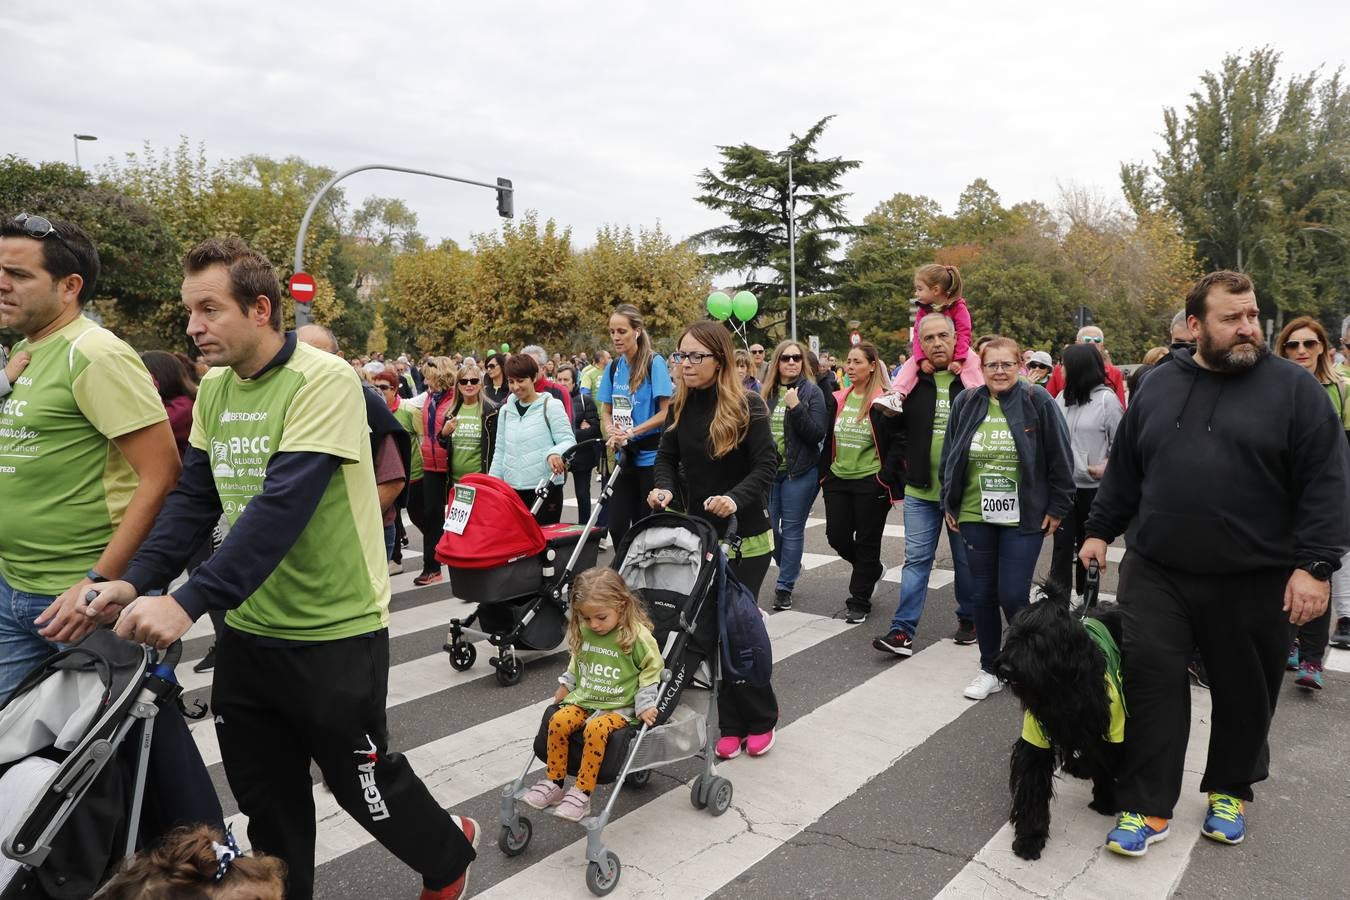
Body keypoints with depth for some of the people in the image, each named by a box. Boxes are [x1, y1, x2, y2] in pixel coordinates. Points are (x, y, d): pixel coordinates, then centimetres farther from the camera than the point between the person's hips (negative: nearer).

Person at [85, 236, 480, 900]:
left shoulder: (324, 381, -19)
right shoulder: (214, 388, 5)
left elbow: (282, 505, -27)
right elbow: (193, 497, 6)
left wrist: (187, 602, -32)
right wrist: (136, 581, -9)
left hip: (335, 632, -6)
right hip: (247, 629, 6)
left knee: (361, 780, 12)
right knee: (265, 796, 17)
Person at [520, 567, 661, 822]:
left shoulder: (638, 636, -14)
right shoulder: (584, 631, 4)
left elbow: (651, 669, -3)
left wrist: (645, 705, -8)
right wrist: (565, 685, 20)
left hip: (619, 706, -5)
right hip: (584, 700, 5)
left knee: (595, 729, -33)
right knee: (558, 720, -22)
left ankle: (581, 795, -21)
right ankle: (553, 782, -6)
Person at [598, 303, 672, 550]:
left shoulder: (654, 362, -9)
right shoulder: (613, 367, 7)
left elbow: (666, 411, -13)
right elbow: (606, 411, 12)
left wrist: (631, 432, -21)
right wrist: (612, 435, -9)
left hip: (651, 456, -5)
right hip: (625, 457, 5)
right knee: (616, 525, 6)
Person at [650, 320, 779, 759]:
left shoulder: (747, 405, -12)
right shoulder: (681, 406, 5)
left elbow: (767, 465, -17)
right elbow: (667, 457, 9)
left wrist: (736, 498, -33)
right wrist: (665, 487, -12)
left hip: (745, 536, -5)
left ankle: (760, 719, 20)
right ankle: (731, 725, 20)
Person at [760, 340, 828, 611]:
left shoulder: (812, 392, -5)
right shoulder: (766, 392, 6)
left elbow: (818, 434, -14)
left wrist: (796, 407, -23)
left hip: (799, 472, -4)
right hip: (768, 470, 4)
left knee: (792, 528, 4)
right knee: (769, 526, 10)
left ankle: (785, 586, 15)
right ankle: (791, 568, 35)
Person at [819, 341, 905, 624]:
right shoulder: (838, 400, 9)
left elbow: (899, 441, -9)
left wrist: (886, 476, -15)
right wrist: (824, 473, 11)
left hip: (871, 483, -6)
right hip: (838, 480, 6)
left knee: (867, 542, 4)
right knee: (837, 536, 7)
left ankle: (859, 601, 17)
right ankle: (872, 569, 36)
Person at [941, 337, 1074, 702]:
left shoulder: (1037, 402, -6)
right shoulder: (966, 403, 4)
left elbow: (1060, 459, -2)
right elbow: (949, 457, 12)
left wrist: (1057, 508, -2)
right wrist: (949, 505, 11)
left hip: (1023, 519, -3)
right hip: (975, 517, 3)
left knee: (1013, 596, -5)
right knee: (983, 595, 8)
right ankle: (990, 669, 24)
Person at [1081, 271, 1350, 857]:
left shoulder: (1294, 387, -2)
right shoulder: (1158, 386, 7)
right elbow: (1124, 470, 14)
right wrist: (1100, 531, 13)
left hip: (1253, 582, -1)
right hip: (1155, 572, 2)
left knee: (1244, 693, 13)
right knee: (1151, 682, 0)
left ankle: (1230, 791, 36)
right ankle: (1148, 807, 11)